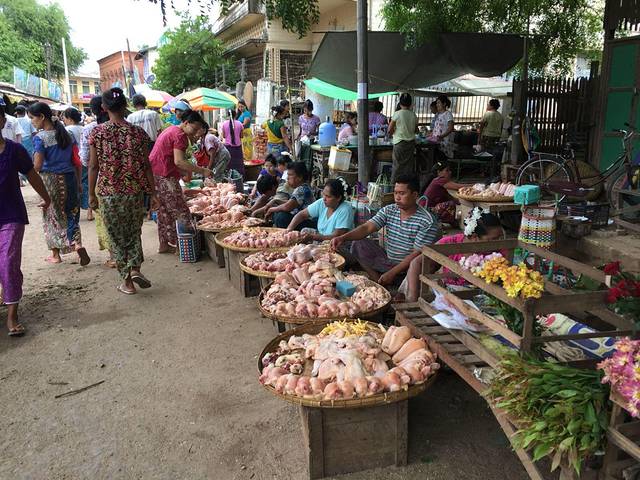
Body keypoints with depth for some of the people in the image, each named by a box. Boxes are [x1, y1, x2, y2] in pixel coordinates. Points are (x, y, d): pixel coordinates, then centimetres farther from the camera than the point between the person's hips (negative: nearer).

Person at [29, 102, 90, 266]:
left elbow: (37, 166, -15)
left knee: (51, 217, 11)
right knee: (71, 214, 10)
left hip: (49, 180, -4)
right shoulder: (67, 134, 6)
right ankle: (78, 245, -13)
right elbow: (77, 162, 6)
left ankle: (55, 254, 20)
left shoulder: (40, 137, -10)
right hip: (69, 178, 4)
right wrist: (79, 183, 13)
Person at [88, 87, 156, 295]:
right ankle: (135, 268, 0)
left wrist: (92, 194, 7)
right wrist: (152, 192, 7)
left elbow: (93, 166, -2)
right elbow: (146, 165, -1)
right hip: (134, 192, 1)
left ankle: (126, 280, 15)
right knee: (134, 232, 19)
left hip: (108, 193, -1)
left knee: (116, 236, 11)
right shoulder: (138, 132, -3)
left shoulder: (98, 132, -4)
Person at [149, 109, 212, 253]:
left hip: (154, 174, 10)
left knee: (164, 210, 15)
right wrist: (202, 171, -23)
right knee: (180, 212, -5)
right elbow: (179, 161, -24)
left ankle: (164, 244, 21)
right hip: (165, 177, -10)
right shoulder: (180, 135, -14)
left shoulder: (171, 130, 18)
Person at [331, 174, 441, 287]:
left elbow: (417, 254, -19)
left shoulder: (428, 221, -17)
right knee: (358, 244, -7)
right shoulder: (388, 211, 0)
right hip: (387, 260, 5)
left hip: (409, 266, -5)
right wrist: (343, 238, -28)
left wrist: (392, 273, -23)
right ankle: (380, 283, -10)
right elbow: (367, 228, -10)